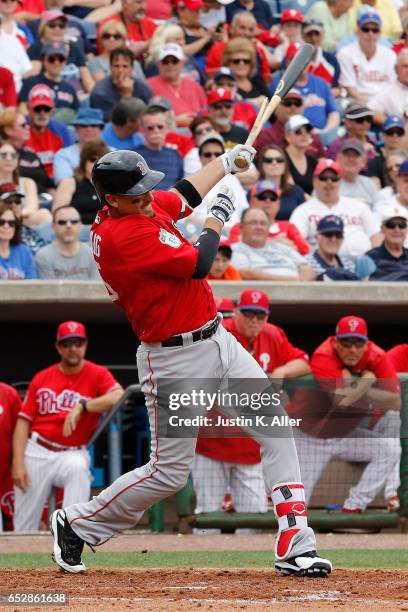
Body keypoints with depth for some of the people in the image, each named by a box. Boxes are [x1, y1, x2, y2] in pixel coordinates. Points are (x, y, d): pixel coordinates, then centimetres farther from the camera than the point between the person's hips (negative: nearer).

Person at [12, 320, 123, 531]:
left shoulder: (98, 374, 0)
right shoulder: (42, 378, 7)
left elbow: (119, 397, -21)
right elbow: (23, 421, 3)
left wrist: (81, 407, -30)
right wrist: (17, 463, -8)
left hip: (72, 453, -2)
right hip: (36, 451, 2)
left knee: (78, 468, -37)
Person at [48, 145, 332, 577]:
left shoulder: (147, 205, 3)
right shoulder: (122, 235, -25)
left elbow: (185, 194, 27)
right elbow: (198, 265, -23)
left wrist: (228, 161, 31)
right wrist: (218, 217, -7)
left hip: (217, 341, 9)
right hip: (175, 360, -9)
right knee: (168, 473, -2)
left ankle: (294, 549, 0)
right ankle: (75, 523, 18)